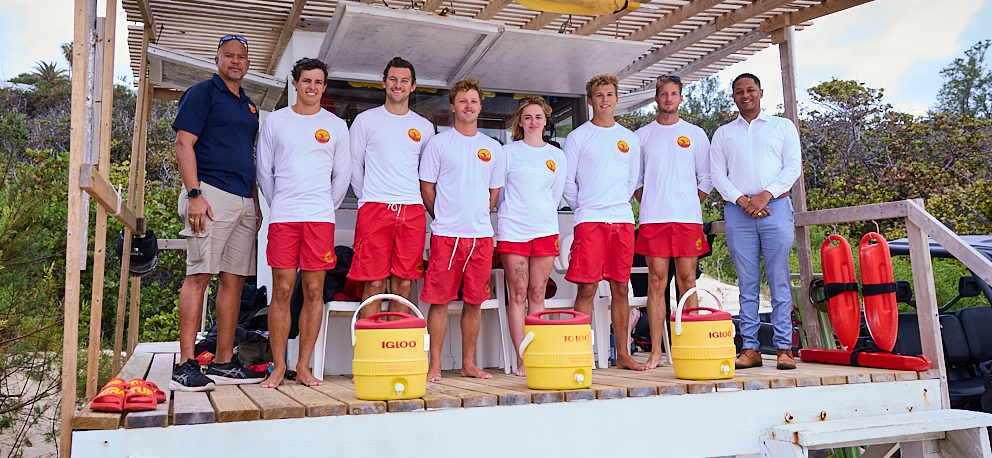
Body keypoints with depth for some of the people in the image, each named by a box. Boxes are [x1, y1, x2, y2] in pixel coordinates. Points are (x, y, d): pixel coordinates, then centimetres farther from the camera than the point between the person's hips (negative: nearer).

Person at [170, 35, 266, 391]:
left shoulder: (249, 106, 24)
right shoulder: (202, 93, 2)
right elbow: (183, 144, -7)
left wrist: (256, 202, 19)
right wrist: (194, 194, -17)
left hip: (243, 201, 8)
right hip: (211, 194, -7)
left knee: (234, 279, 5)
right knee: (198, 276, -9)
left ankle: (223, 362, 11)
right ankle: (186, 365, -7)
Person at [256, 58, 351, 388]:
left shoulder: (336, 125, 11)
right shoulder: (275, 121, 10)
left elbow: (343, 174, 14)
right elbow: (264, 171, 13)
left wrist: (328, 207, 11)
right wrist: (278, 205, 11)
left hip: (320, 218, 0)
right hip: (282, 217, 0)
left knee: (314, 291, 0)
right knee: (282, 290, -2)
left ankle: (304, 367, 7)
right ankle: (278, 367, 6)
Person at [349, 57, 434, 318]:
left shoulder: (424, 127, 15)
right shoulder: (366, 120, 9)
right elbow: (354, 164, 12)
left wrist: (415, 198, 13)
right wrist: (367, 198, 8)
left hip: (412, 211, 2)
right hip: (375, 209, -2)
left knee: (403, 286, 3)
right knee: (374, 285, -6)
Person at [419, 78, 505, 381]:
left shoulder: (493, 148, 14)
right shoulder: (438, 143, 4)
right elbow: (427, 188, 4)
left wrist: (479, 218, 10)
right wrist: (444, 219, 3)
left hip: (481, 234, 3)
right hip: (446, 233, -3)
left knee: (474, 302, 7)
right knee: (440, 300, -2)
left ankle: (469, 364, 17)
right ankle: (435, 365, 6)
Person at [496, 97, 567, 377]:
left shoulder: (556, 156, 13)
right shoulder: (508, 152, 7)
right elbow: (498, 191, 9)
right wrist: (512, 215, 10)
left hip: (545, 230, 2)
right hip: (512, 230, -2)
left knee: (537, 294, 2)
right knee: (518, 293, -4)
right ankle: (521, 360, -2)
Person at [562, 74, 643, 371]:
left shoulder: (629, 138, 15)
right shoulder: (578, 137, 4)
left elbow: (633, 180, 20)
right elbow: (567, 181, 4)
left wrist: (618, 203, 11)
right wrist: (582, 207, 4)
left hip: (623, 220, 4)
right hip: (589, 220, -3)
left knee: (621, 289, 5)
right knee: (587, 289, -7)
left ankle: (623, 355, 12)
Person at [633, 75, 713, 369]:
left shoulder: (695, 135, 13)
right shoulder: (641, 136, 12)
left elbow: (706, 177, 13)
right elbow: (634, 177, 14)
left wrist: (694, 203, 3)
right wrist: (648, 203, 4)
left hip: (688, 218, 0)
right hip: (653, 219, 0)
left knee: (687, 282, 0)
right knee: (656, 282, -2)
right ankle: (655, 352, 0)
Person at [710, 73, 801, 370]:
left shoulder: (783, 126, 14)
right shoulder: (723, 134, 17)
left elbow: (793, 166, 4)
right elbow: (717, 173, 9)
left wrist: (765, 195, -9)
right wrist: (742, 200, -7)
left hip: (775, 207, -1)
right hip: (738, 211, 1)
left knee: (779, 281, -3)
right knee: (747, 284, 1)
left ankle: (784, 348, 0)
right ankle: (750, 349, 4)